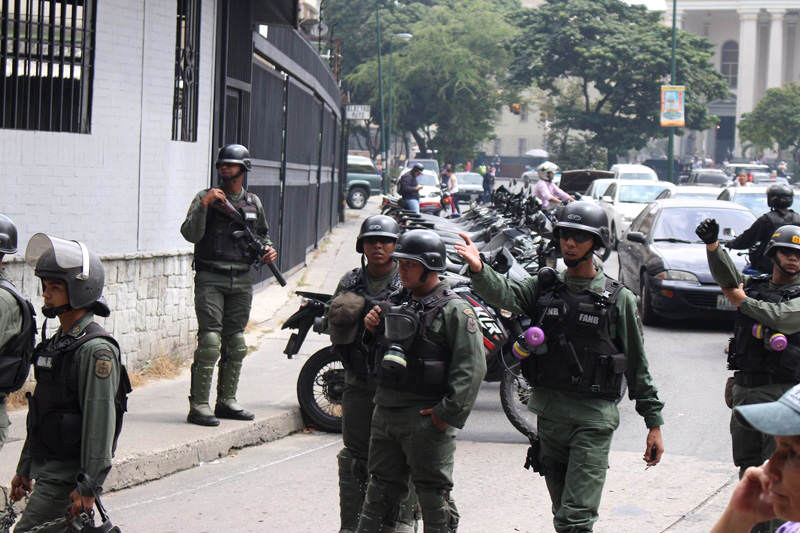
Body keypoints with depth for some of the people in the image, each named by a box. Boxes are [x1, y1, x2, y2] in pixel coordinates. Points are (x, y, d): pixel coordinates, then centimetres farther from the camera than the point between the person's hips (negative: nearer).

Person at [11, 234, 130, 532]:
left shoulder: (96, 350, -16)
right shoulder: (56, 343, 13)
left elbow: (100, 421, -20)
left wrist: (89, 487, -22)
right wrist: (25, 470, 22)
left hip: (68, 477, -9)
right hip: (47, 470, 9)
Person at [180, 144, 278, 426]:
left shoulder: (253, 202, 14)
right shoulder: (205, 197, 1)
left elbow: (262, 234, 25)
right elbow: (191, 234, -10)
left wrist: (268, 249, 4)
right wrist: (204, 205, -22)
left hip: (242, 281, 5)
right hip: (210, 279, -5)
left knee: (235, 343, 9)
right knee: (210, 340, -14)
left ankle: (226, 401, 20)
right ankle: (199, 405, -13)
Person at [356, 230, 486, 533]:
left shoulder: (454, 310, -9)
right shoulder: (396, 303, 14)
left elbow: (471, 366, -16)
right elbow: (380, 354, 26)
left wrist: (450, 412, -20)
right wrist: (373, 331, 5)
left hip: (427, 417, -7)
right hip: (386, 411, 7)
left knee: (433, 493, 2)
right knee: (381, 487, 15)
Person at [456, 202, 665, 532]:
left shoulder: (619, 299, -1)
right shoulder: (543, 287, 7)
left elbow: (637, 366, 2)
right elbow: (503, 293, -14)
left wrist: (654, 424, 1)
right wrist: (478, 270, -36)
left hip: (594, 417, -4)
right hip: (549, 414, 4)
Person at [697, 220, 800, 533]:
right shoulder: (753, 285, 13)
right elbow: (725, 274, -5)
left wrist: (742, 300, -6)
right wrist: (712, 244, -23)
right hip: (744, 390, 5)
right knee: (748, 468, 13)